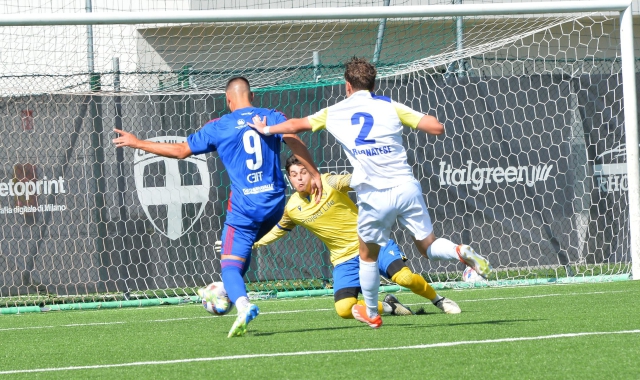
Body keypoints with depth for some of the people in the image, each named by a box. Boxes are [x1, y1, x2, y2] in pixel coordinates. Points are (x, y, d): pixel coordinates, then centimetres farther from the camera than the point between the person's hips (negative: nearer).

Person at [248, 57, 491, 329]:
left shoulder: (333, 113, 10)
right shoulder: (389, 107, 6)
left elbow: (295, 125, 25)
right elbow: (437, 128, -1)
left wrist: (266, 129, 44)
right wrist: (420, 121, 22)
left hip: (374, 198, 0)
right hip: (406, 187, 0)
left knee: (368, 256, 20)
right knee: (428, 247, 10)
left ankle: (371, 314, 30)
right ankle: (460, 252, -20)